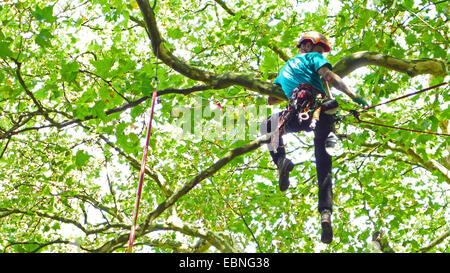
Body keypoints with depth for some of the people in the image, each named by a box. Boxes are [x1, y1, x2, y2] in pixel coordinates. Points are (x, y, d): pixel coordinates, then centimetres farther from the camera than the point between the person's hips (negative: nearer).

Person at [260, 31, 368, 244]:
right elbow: (329, 76, -1)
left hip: (297, 116, 2)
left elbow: (270, 99, 38)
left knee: (266, 126, 26)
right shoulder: (313, 57, 19)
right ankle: (325, 214, -13)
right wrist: (352, 95, -7)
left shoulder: (285, 68, 35)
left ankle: (281, 160, -3)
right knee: (323, 166, 3)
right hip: (321, 110, -2)